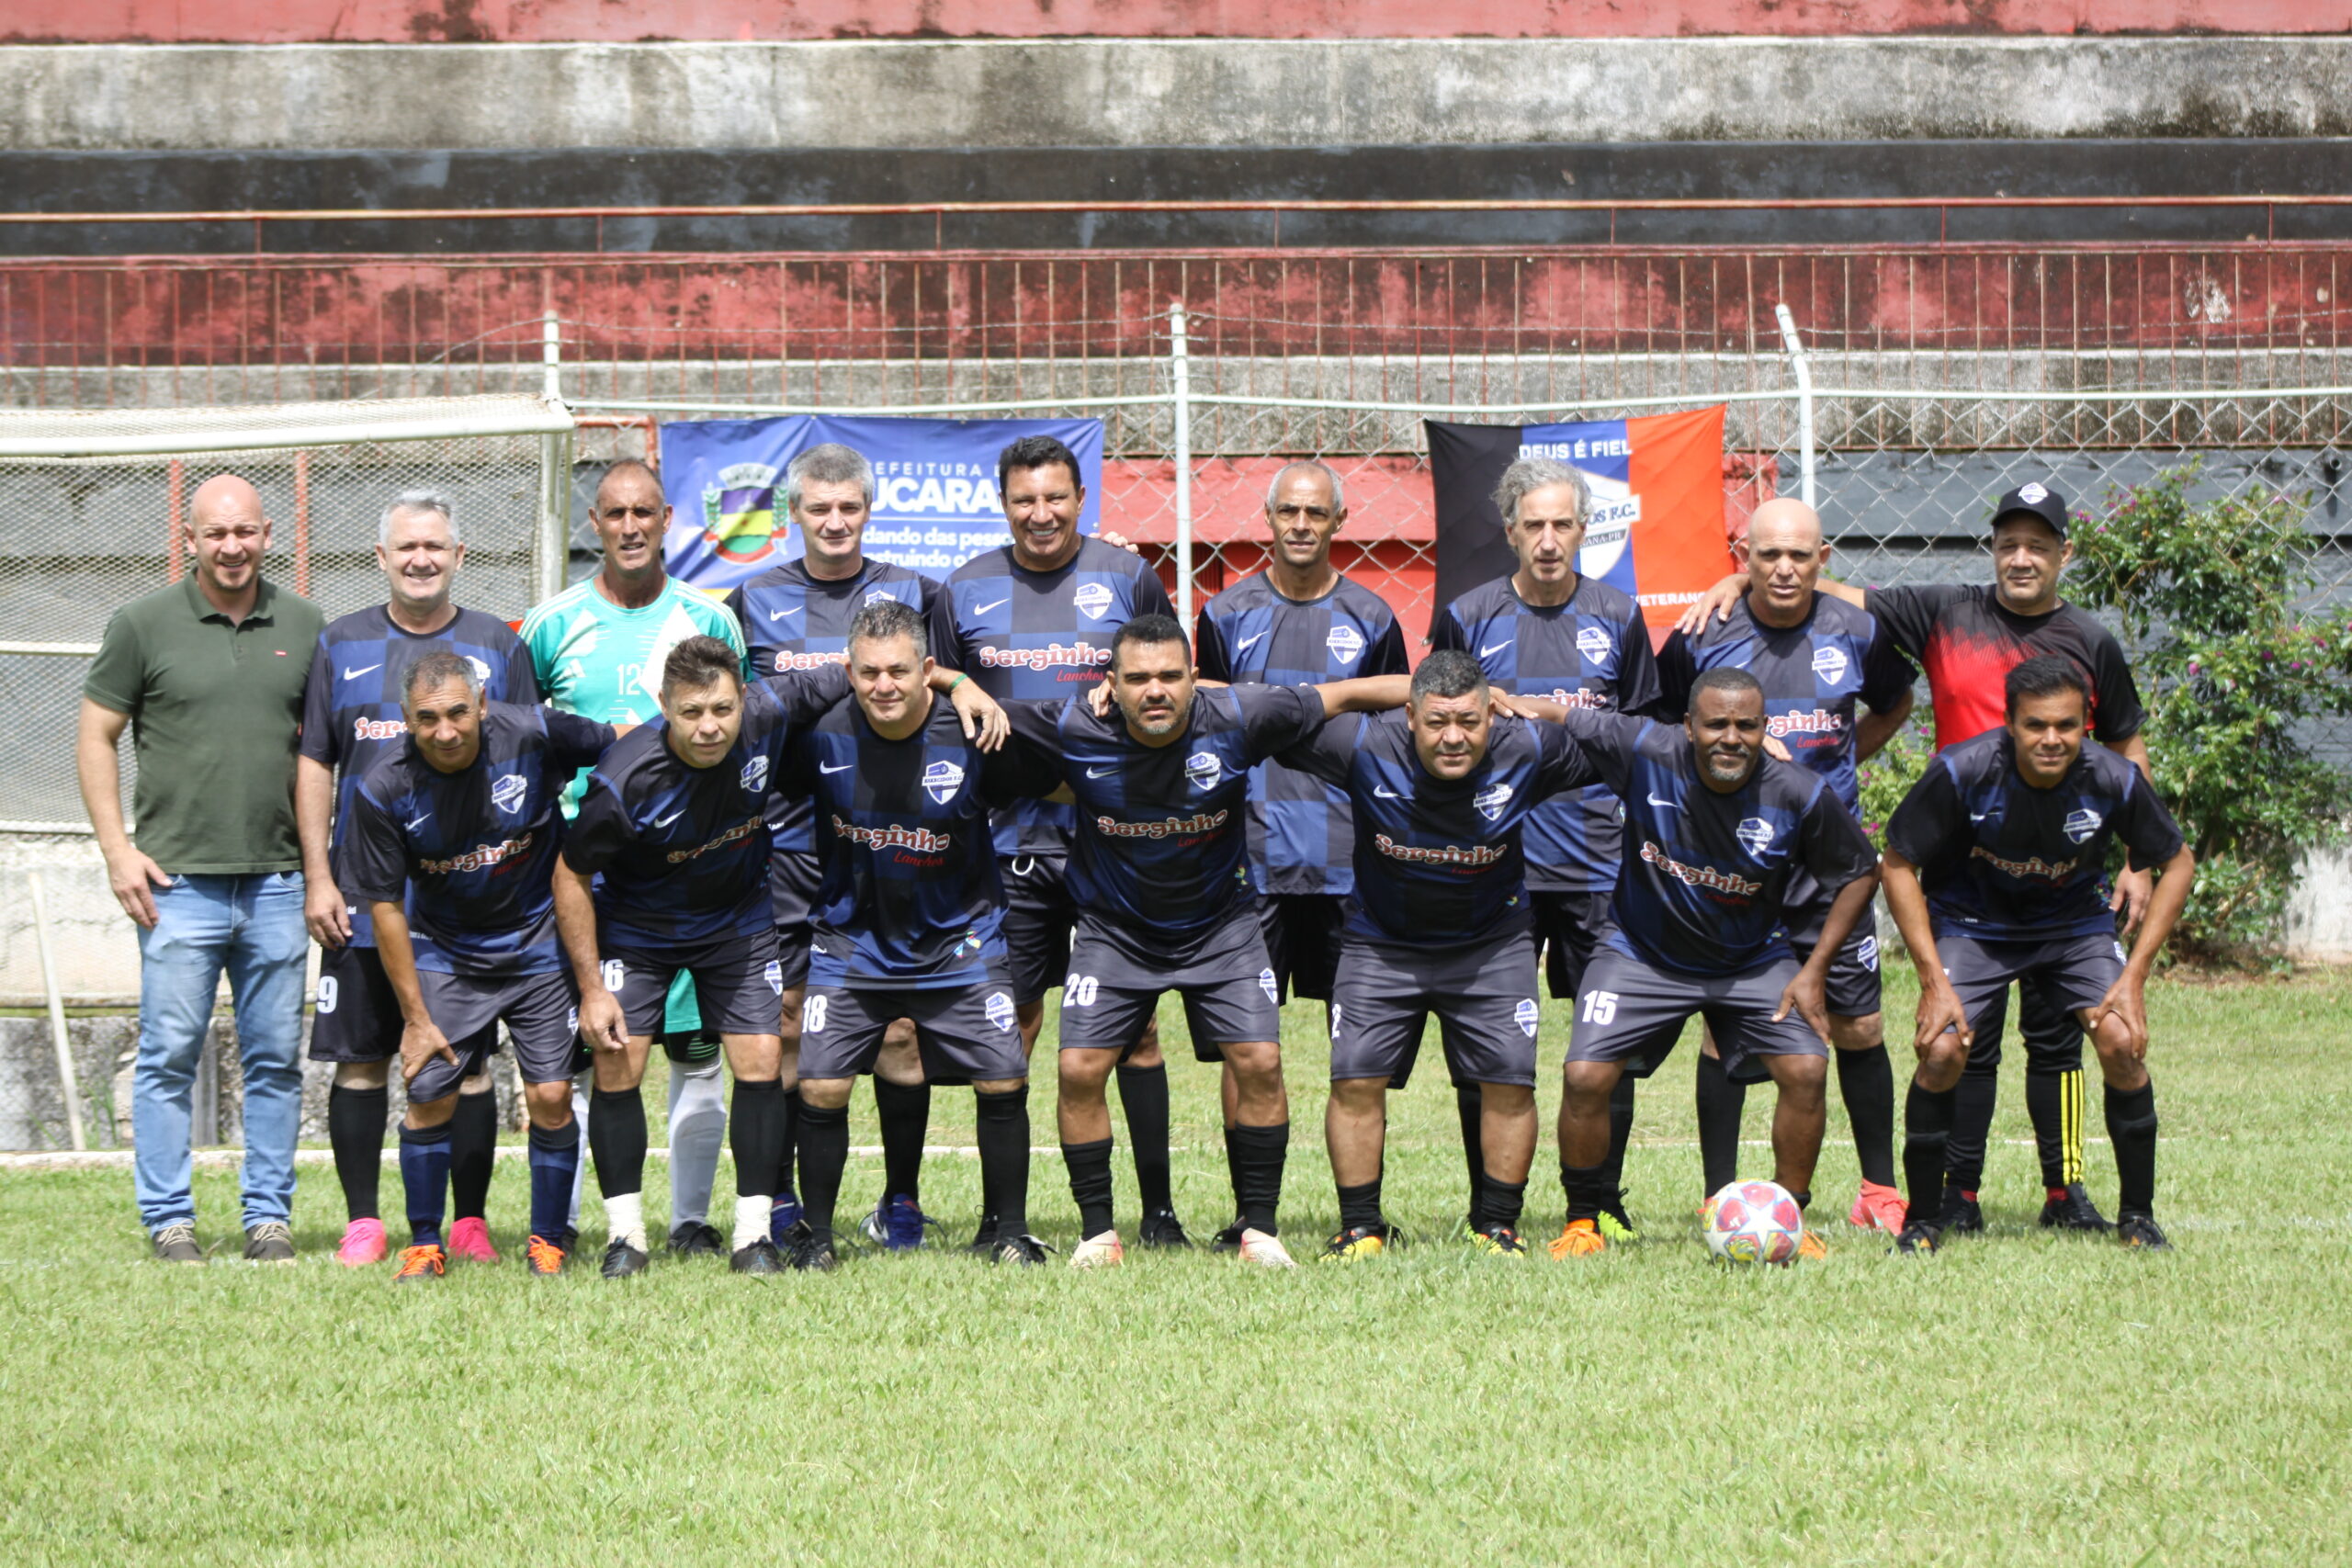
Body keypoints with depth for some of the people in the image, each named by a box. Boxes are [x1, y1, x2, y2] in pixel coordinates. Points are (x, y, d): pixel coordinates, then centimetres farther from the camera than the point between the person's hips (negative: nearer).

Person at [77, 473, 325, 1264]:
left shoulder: (303, 627, 9)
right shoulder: (144, 625, 1)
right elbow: (94, 738, 4)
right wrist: (117, 851, -5)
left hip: (277, 880, 3)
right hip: (179, 880, -3)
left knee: (276, 1060, 5)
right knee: (169, 1056, -2)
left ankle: (269, 1217, 13)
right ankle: (169, 1220, 4)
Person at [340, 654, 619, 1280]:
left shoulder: (534, 735, -19)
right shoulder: (384, 789, -18)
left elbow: (620, 744, 0)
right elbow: (385, 906, -8)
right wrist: (416, 1017, -6)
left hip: (539, 941, 0)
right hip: (444, 952, 0)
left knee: (550, 1098, -6)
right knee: (430, 1098, -6)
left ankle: (549, 1241, 11)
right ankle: (424, 1245, 11)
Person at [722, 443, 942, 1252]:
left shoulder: (913, 596, 8)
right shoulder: (755, 601, 9)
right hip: (785, 843, 0)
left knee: (899, 1025, -2)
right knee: (783, 1024, -1)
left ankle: (901, 1201, 8)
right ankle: (779, 1203, 8)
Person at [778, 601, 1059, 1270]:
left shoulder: (972, 735, -17)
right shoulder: (821, 736, -14)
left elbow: (1060, 789, 0)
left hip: (959, 938, 0)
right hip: (852, 936, 0)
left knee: (1003, 1083, -6)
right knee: (821, 1089, -9)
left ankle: (1010, 1232, 12)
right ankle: (817, 1236, 8)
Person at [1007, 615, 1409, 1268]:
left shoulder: (1235, 719, -21)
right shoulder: (1076, 731, -21)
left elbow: (1346, 694, -11)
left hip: (1219, 922, 0)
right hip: (1114, 927, 0)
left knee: (1259, 1061, -12)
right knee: (1079, 1069, -11)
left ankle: (1258, 1226, 3)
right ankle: (1097, 1230, 5)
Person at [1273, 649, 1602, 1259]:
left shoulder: (1527, 751, -21)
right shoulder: (1365, 748, -24)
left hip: (1491, 944, 0)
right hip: (1382, 943, 0)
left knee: (1510, 1081, -6)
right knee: (1356, 1078, -8)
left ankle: (1496, 1225, 9)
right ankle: (1360, 1227, 6)